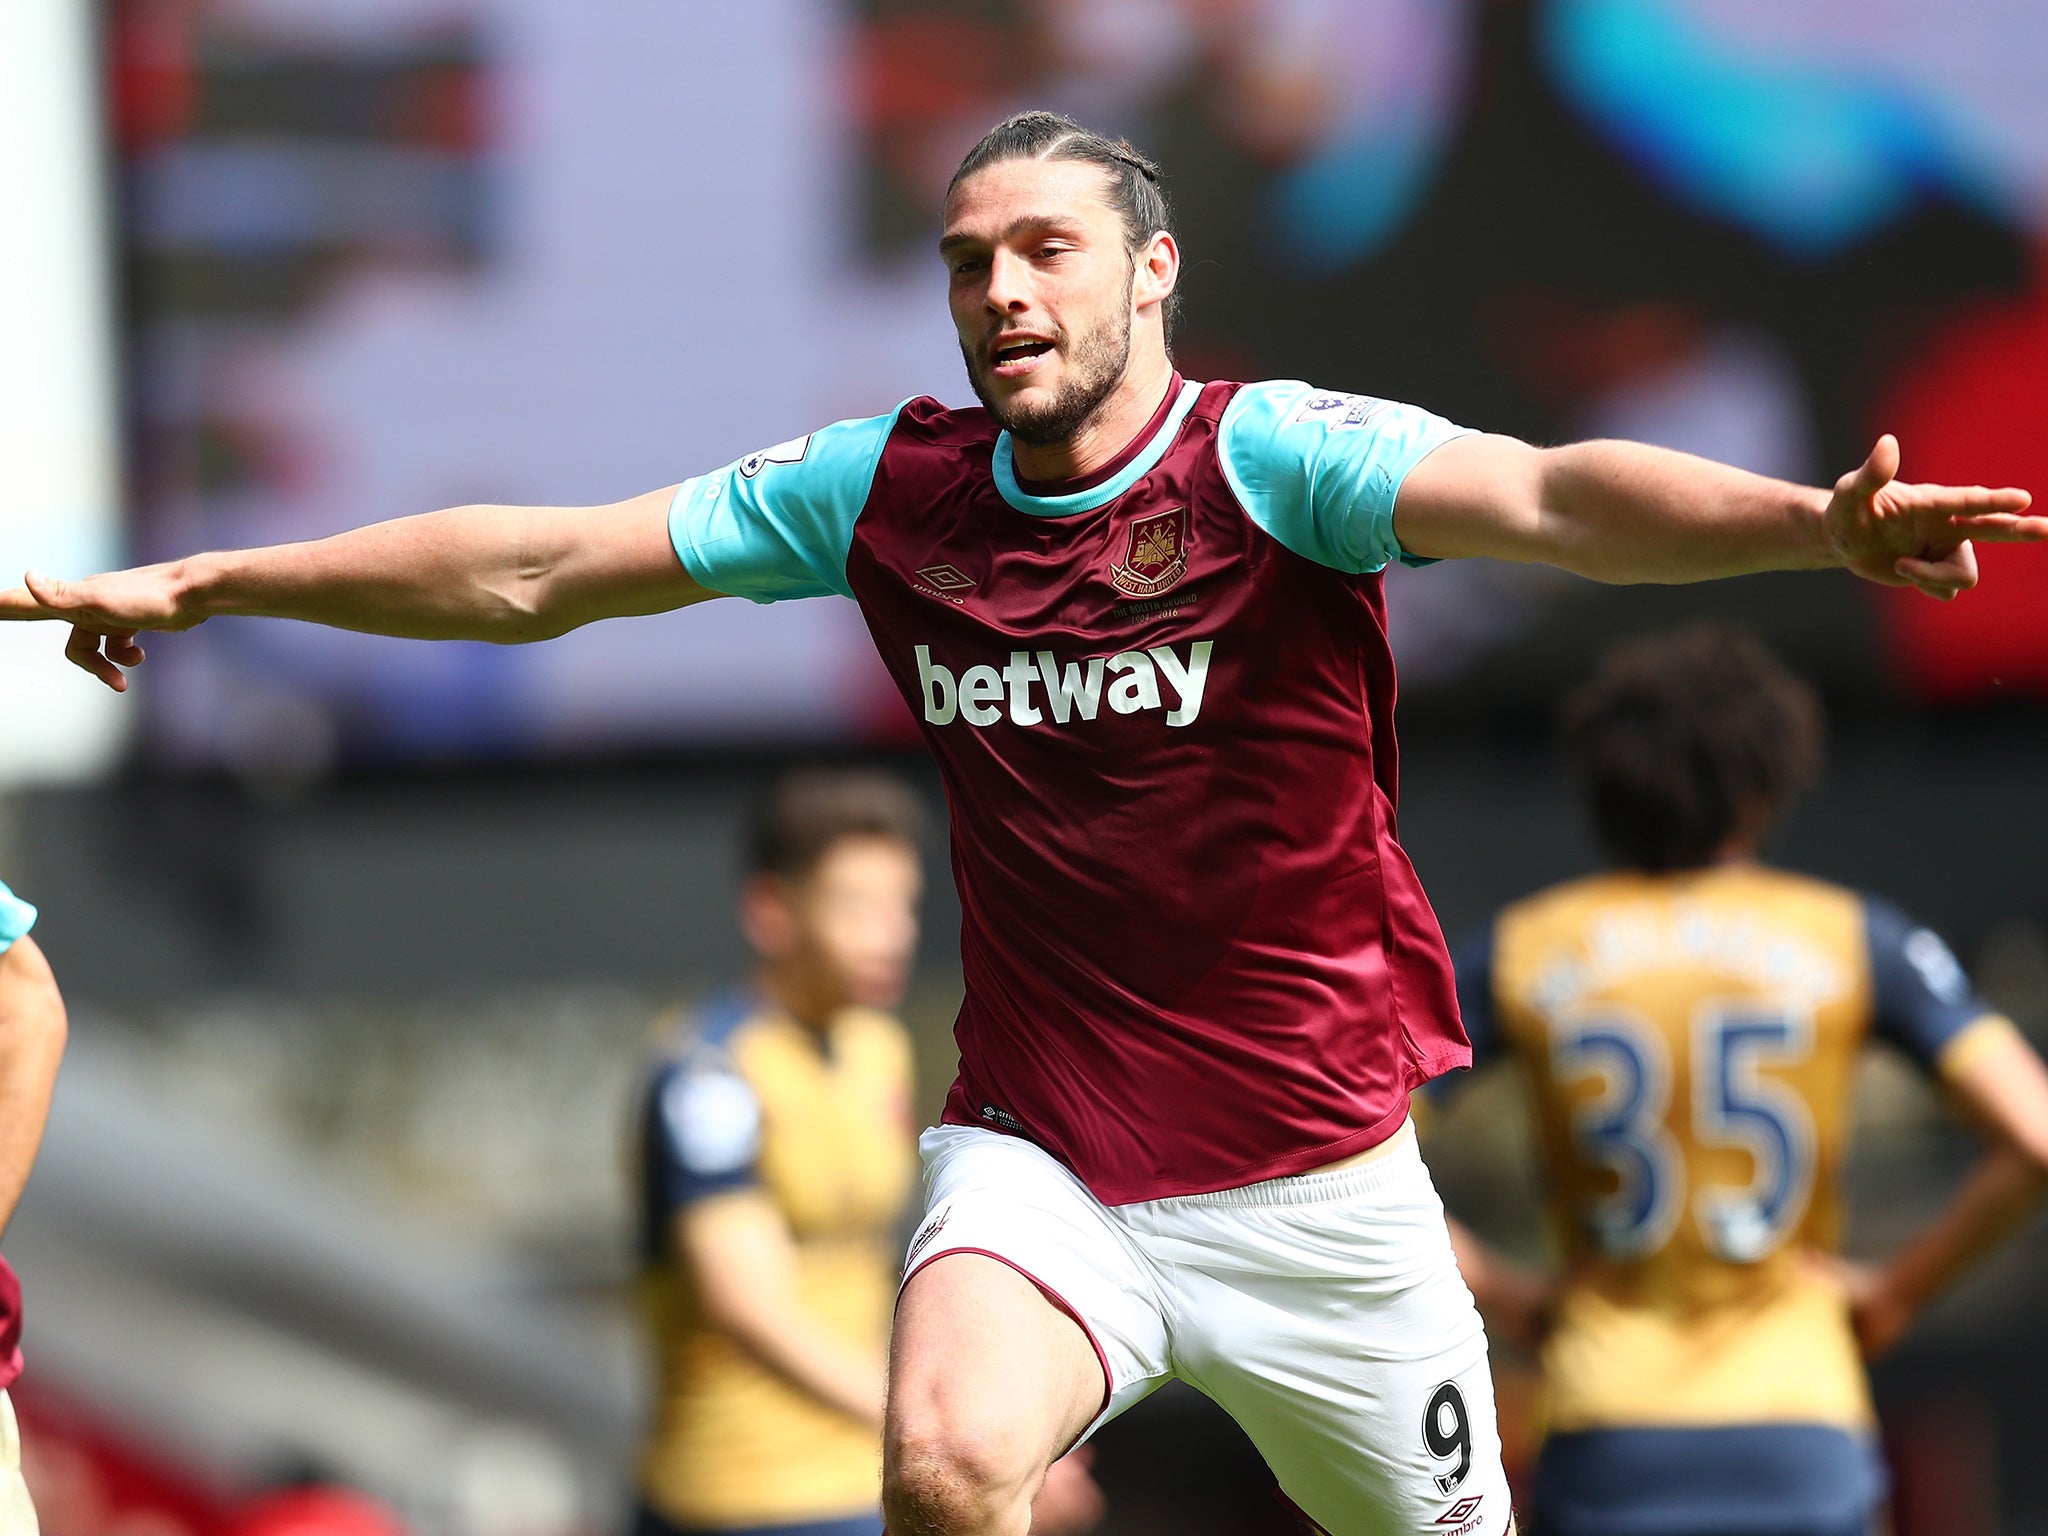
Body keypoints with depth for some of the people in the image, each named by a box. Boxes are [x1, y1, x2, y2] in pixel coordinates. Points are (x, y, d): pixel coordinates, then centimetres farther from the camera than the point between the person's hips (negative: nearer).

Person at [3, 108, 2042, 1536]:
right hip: (1036, 1156, 1)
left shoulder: (1271, 460, -12)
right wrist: (201, 583, 13)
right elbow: (536, 566, 9)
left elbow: (1547, 497, -31)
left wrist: (1813, 521, -50)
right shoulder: (892, 491, 0)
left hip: (1313, 1172, -1)